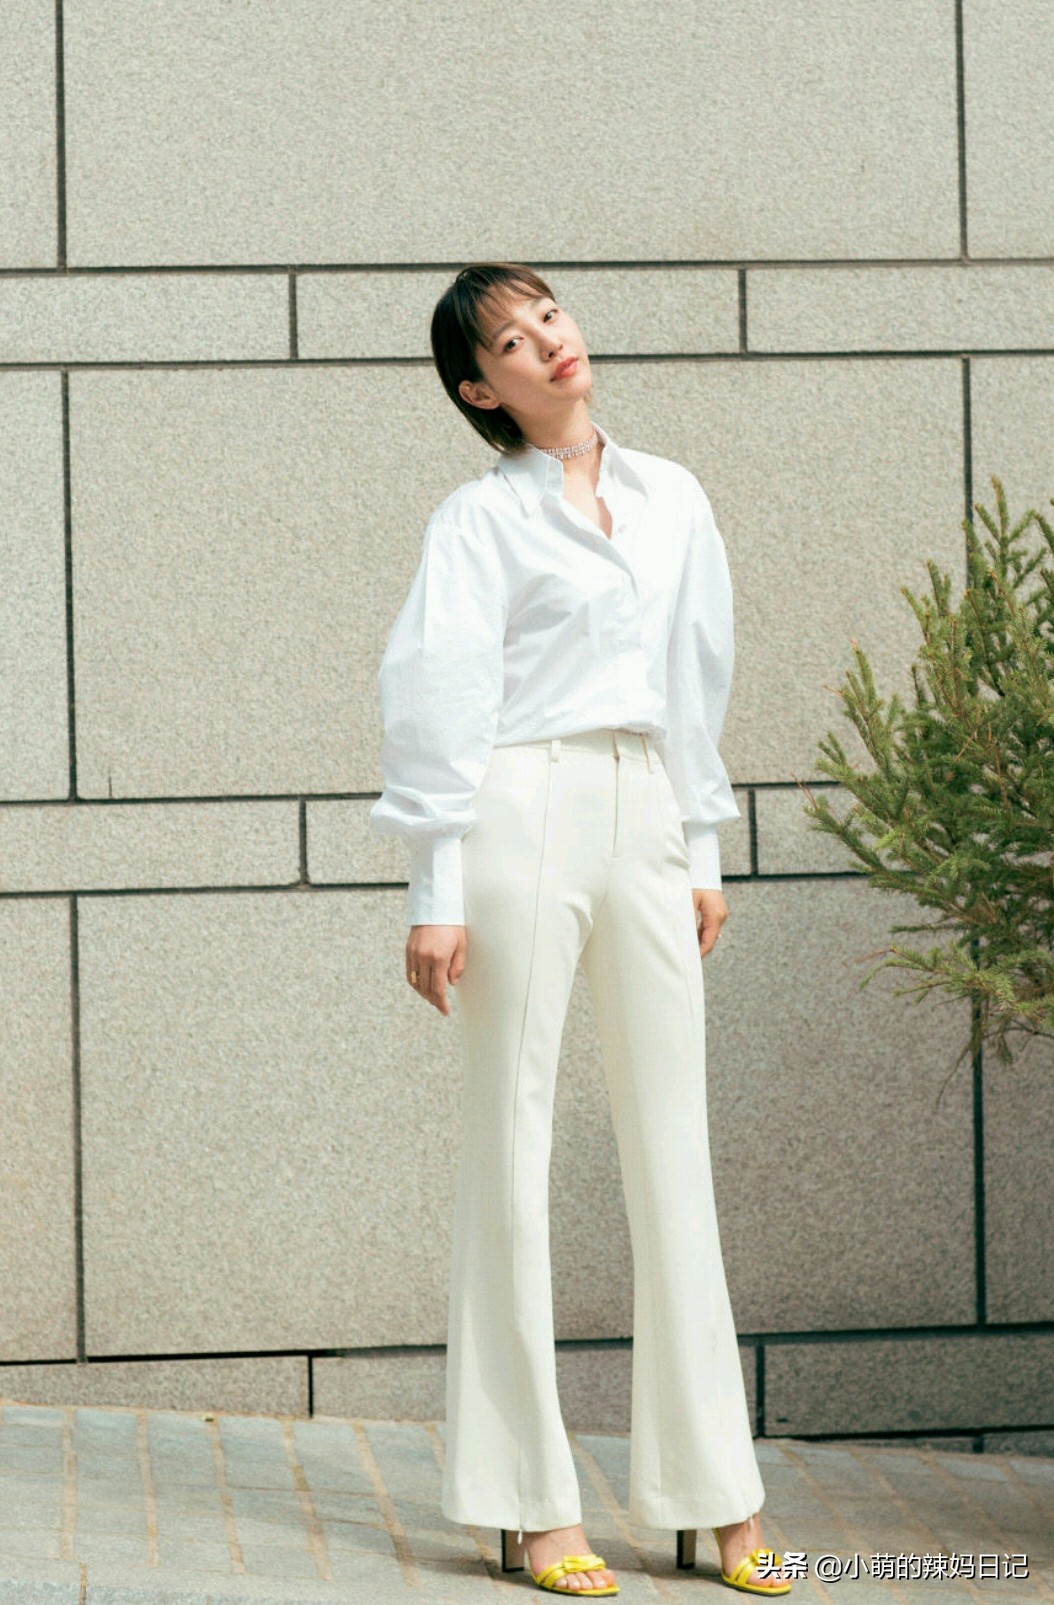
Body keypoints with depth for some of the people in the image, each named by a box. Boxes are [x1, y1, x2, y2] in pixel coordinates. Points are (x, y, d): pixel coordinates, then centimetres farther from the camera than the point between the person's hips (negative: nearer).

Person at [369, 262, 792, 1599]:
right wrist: (437, 896, -11)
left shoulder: (671, 500, 14)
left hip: (644, 818, 5)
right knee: (513, 1140, -2)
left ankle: (717, 1497, 8)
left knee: (672, 1144, 4)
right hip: (527, 813, -5)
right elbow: (439, 701, -5)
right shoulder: (481, 519, 0)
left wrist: (704, 850, 16)